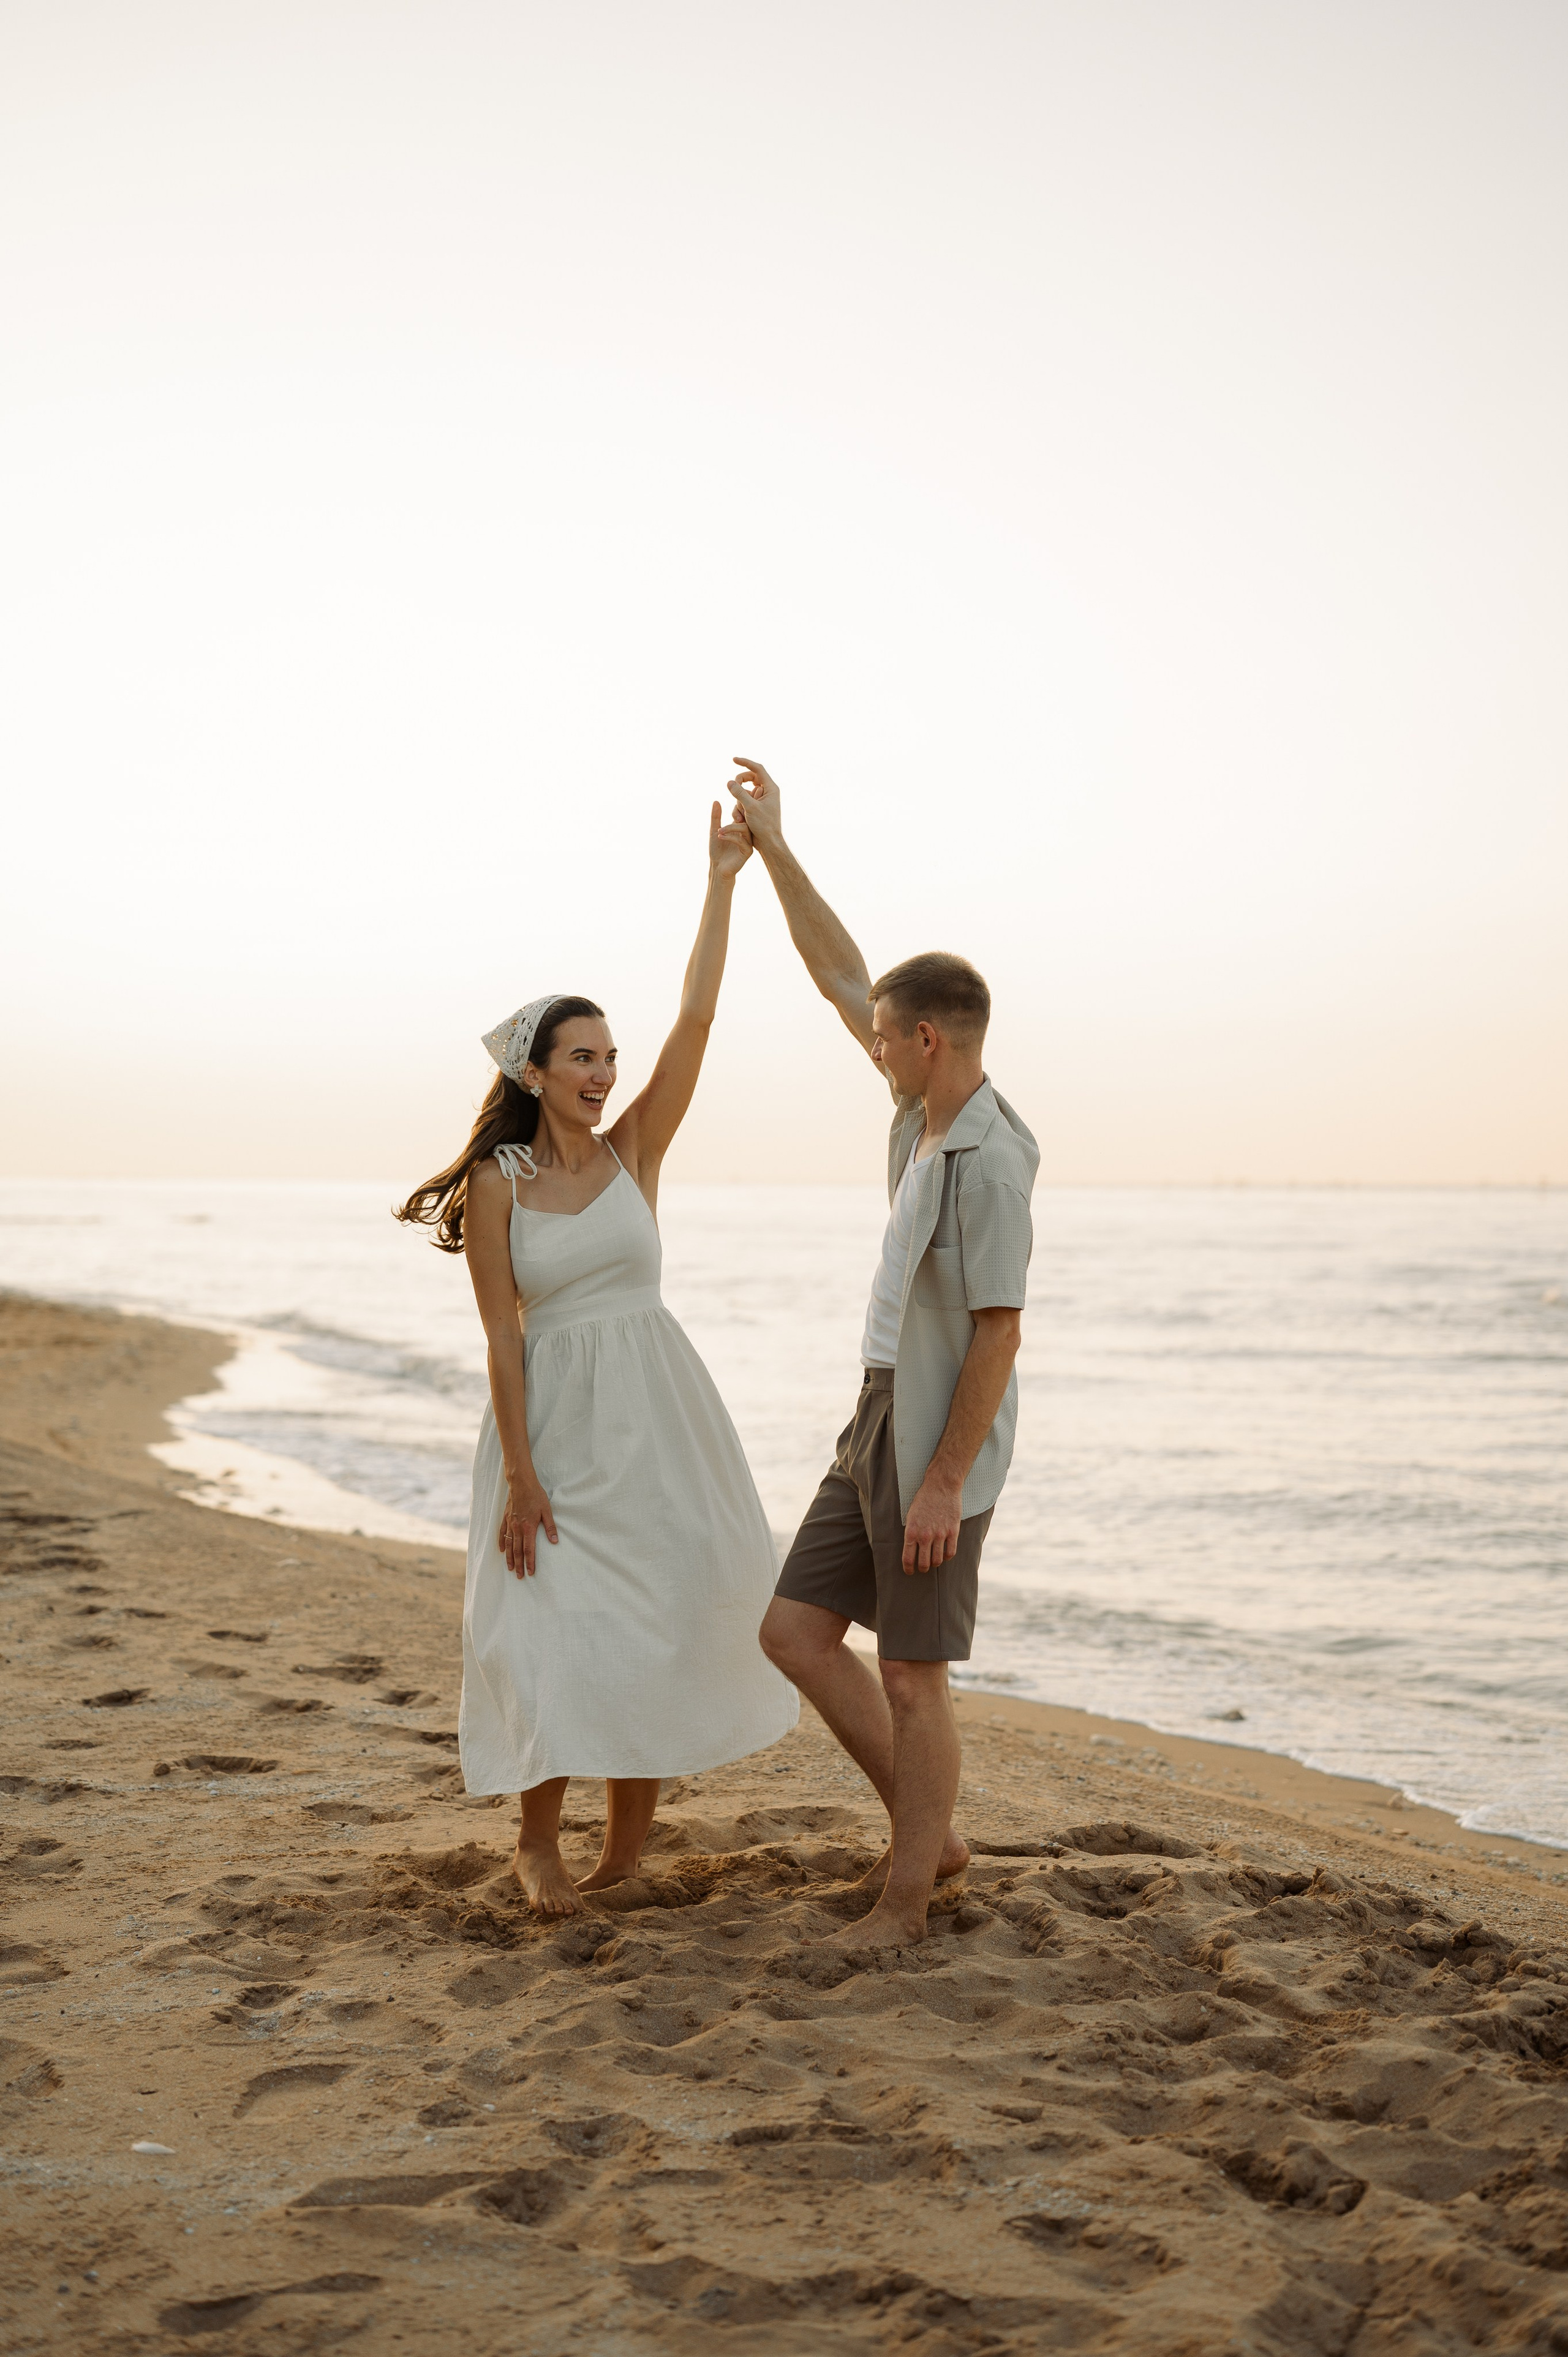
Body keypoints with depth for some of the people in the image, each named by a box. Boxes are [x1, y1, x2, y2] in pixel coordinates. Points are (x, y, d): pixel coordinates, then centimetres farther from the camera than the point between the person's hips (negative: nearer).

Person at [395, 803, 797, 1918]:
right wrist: (519, 1473, -13)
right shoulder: (496, 1185, -4)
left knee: (662, 1609, 5)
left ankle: (630, 1836, 23)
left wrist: (723, 883, -11)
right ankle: (539, 1840, 12)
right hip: (553, 1417, -2)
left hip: (655, 1410, 3)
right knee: (555, 1623, -5)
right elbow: (502, 1336, -7)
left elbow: (696, 1019, -6)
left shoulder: (634, 1153, 1)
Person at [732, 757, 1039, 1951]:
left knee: (911, 1676, 0)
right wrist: (774, 847, 10)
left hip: (941, 1445, -9)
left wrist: (942, 1485, -20)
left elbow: (999, 1336, -21)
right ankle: (928, 1830, 20)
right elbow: (841, 974, 12)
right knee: (796, 1631, 9)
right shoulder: (934, 1107, 5)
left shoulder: (987, 1166, -21)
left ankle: (904, 1899, 14)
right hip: (881, 1425, 9)